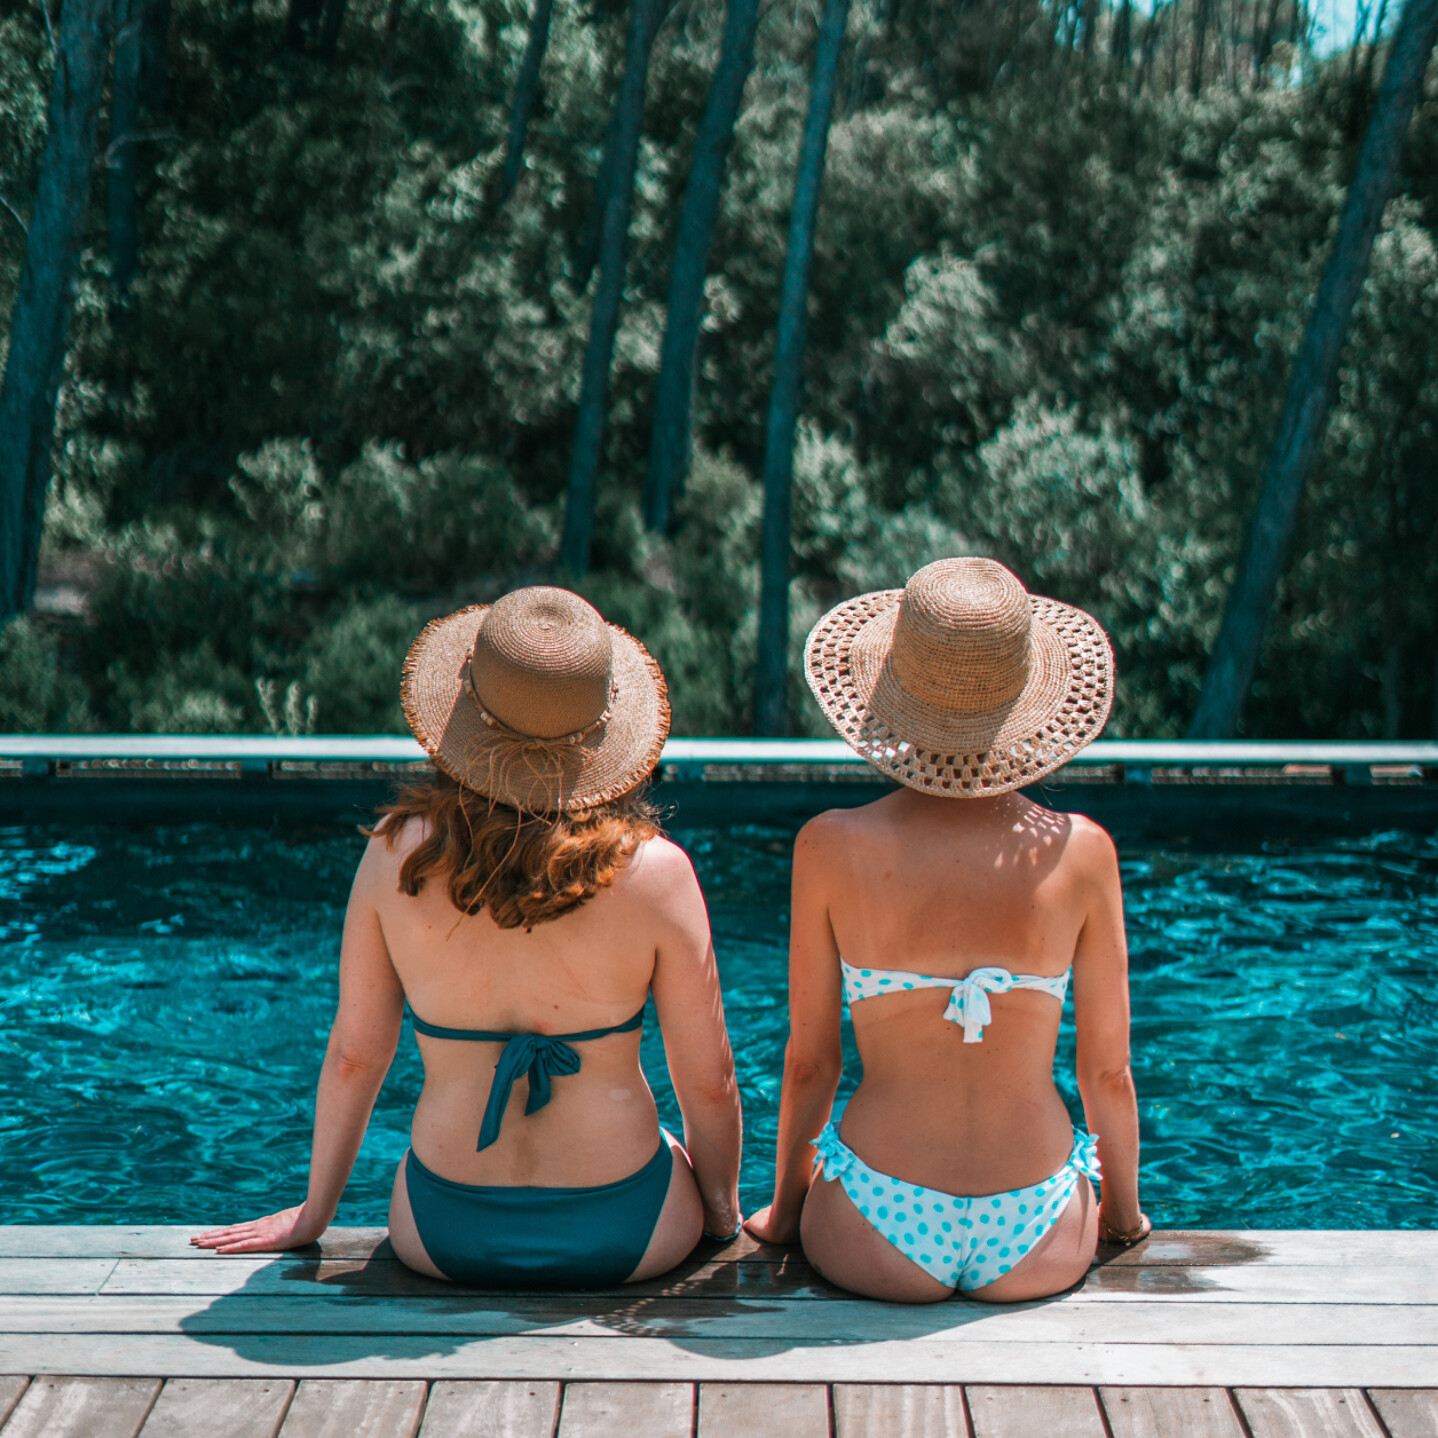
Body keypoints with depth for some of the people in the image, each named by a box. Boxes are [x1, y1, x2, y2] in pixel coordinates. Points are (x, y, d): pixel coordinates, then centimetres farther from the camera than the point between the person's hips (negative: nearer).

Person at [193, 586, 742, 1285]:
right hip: (623, 1236, -2)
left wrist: (313, 1212, 12)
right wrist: (722, 1209, 10)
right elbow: (708, 1083, -10)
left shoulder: (397, 855, -14)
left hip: (449, 1233, 2)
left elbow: (354, 1055, -3)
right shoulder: (655, 872, -18)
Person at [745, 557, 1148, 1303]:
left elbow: (809, 1062, -2)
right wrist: (1124, 1211, 18)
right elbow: (1108, 1070, -1)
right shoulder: (1079, 851, -10)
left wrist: (783, 1211, 16)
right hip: (1036, 1242, 1)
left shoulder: (833, 849, -12)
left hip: (881, 1241, -1)